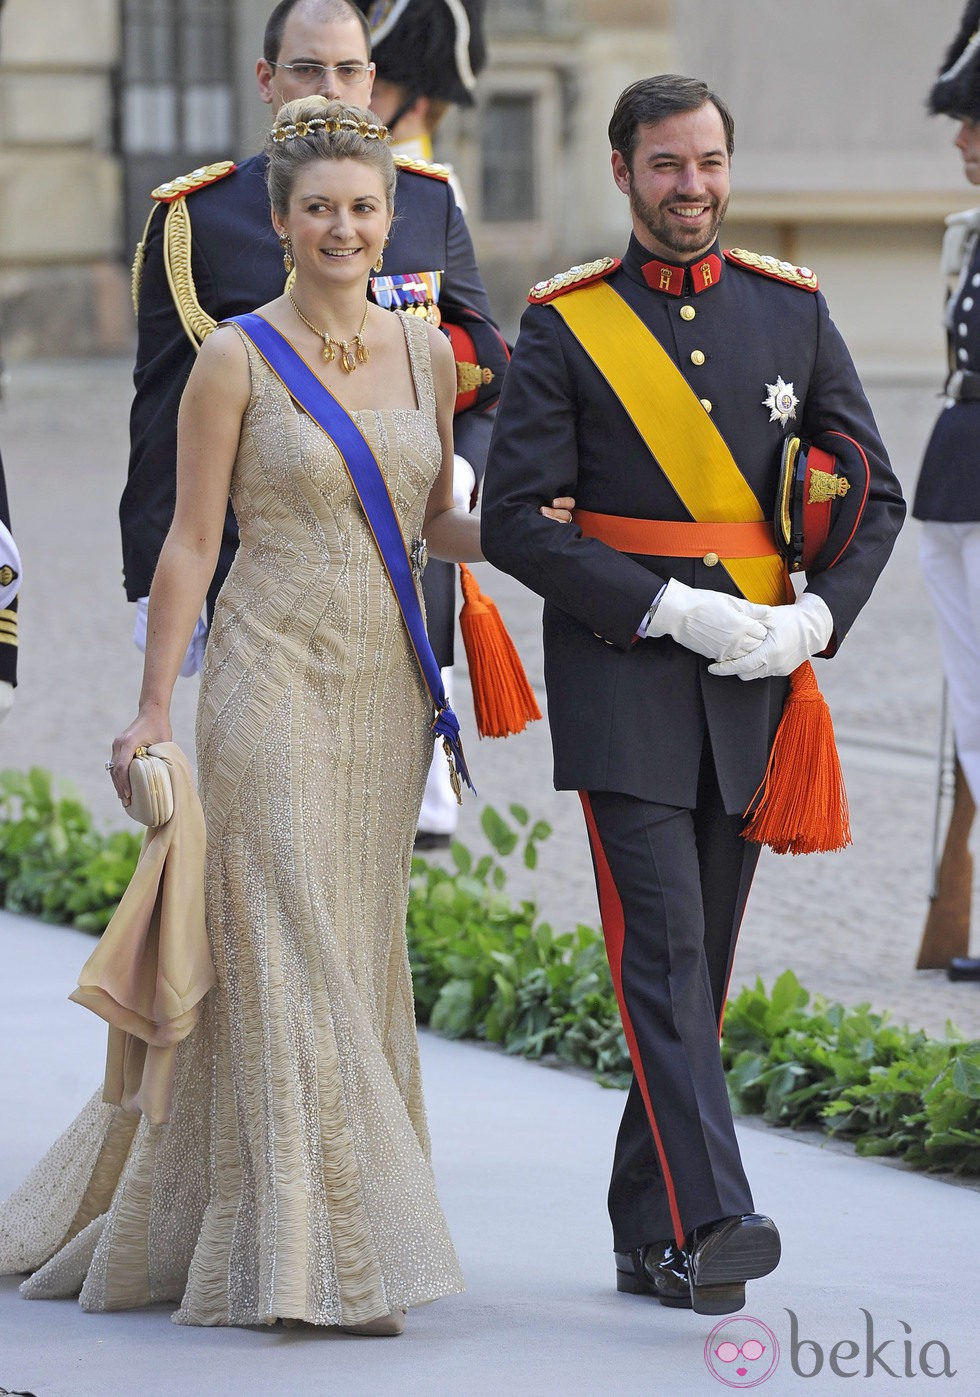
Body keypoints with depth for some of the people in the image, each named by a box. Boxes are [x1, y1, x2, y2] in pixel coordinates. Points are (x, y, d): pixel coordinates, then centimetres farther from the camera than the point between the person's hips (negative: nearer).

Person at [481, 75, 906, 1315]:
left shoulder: (791, 309, 8)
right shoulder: (565, 325, -2)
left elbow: (875, 494, 10)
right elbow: (514, 520, -7)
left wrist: (816, 619, -8)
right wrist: (672, 610, -15)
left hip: (753, 687, 4)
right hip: (620, 686, -4)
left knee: (699, 967, 9)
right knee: (663, 952, -14)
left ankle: (650, 1237, 18)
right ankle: (713, 1218, -23)